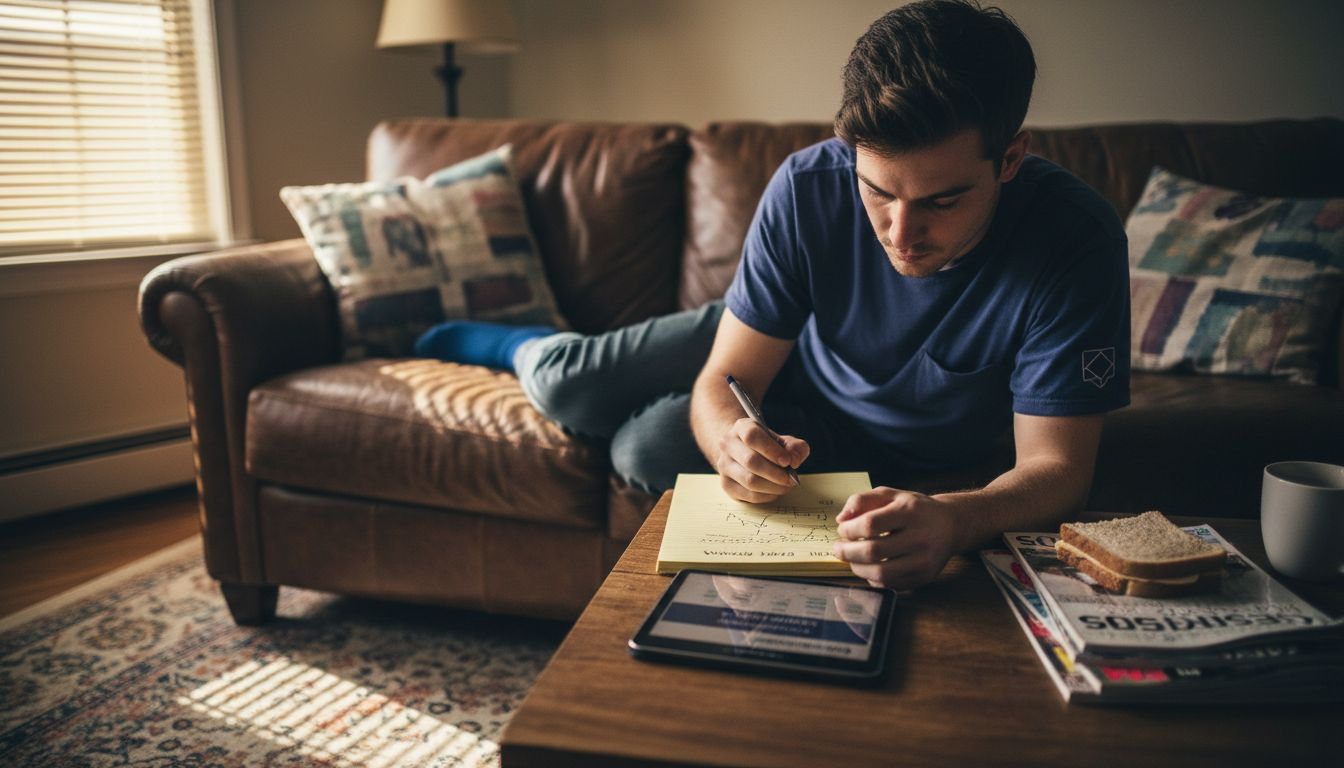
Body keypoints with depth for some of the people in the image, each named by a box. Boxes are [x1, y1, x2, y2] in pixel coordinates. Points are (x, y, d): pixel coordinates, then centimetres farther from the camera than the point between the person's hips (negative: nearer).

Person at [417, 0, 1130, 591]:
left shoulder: (1076, 240, -35)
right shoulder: (809, 186, -30)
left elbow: (1056, 467, -33)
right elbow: (725, 378, -24)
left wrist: (952, 519, -55)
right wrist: (730, 436, -48)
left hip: (890, 453, -1)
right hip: (775, 352, 2)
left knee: (649, 448, -18)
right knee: (562, 386, -6)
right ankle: (519, 345, 33)